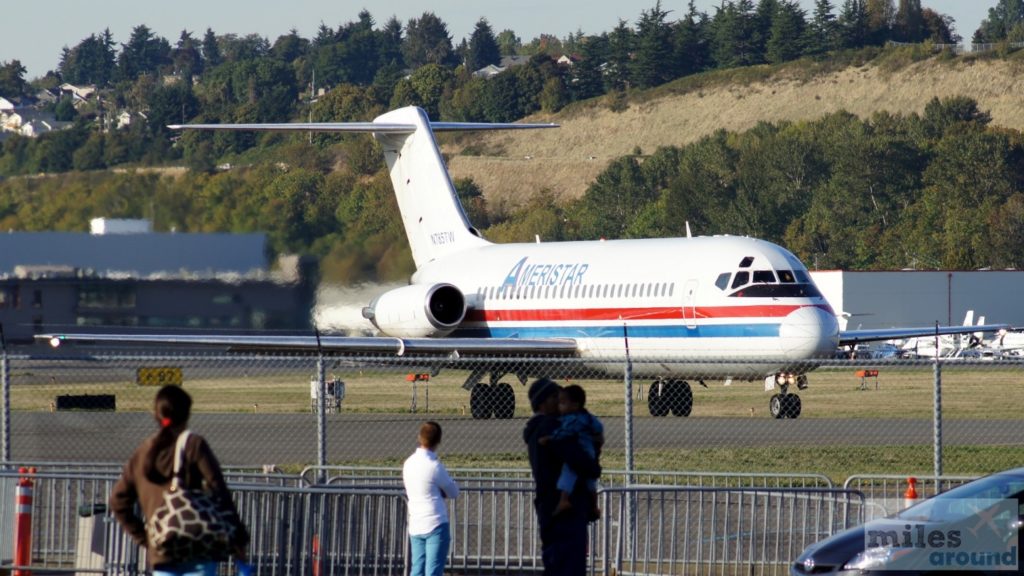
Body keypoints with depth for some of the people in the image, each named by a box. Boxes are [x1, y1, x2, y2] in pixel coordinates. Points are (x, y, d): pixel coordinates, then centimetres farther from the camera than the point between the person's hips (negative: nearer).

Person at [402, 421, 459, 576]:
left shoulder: (409, 463, 6)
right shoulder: (434, 466, -14)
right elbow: (454, 492, -3)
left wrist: (438, 492, 6)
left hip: (415, 527, 7)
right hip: (435, 525, -7)